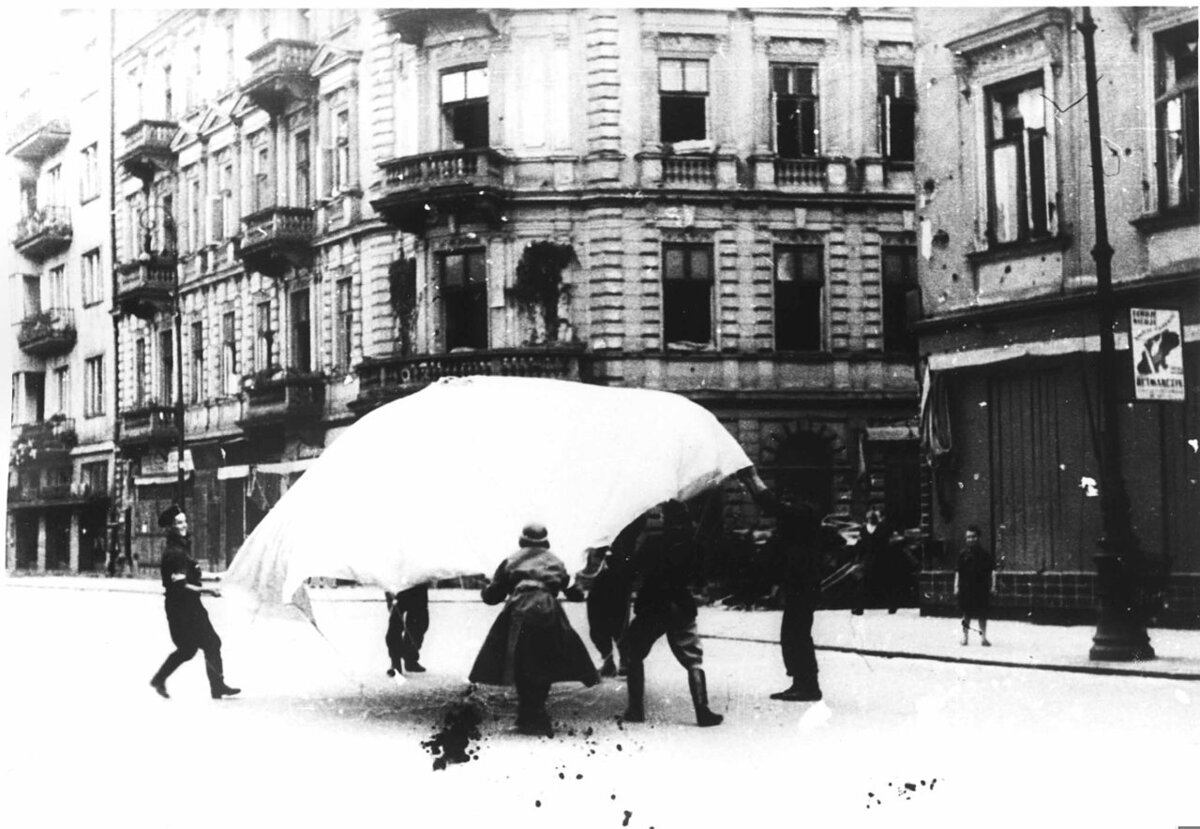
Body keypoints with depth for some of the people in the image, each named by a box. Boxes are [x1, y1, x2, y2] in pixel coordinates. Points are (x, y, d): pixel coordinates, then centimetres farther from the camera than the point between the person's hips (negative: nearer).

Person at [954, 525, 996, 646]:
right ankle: (964, 636, 15)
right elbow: (958, 571, 3)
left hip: (981, 587, 0)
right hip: (966, 588, 0)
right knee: (966, 613, 6)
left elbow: (992, 570, 1)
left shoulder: (984, 552, 0)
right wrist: (956, 585, -2)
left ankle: (983, 637, 10)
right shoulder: (963, 553, 1)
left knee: (982, 614, 3)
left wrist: (993, 584, -5)